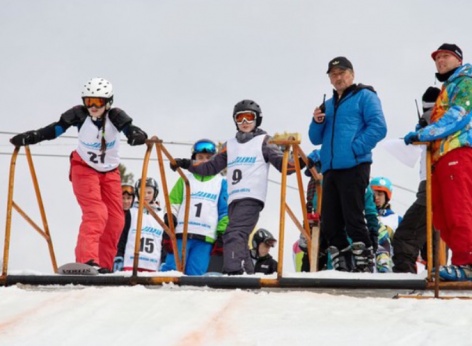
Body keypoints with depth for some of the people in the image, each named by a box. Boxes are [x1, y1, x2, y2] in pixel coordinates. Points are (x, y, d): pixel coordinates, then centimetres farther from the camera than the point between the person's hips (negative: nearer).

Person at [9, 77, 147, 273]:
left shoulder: (116, 116, -19)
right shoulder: (79, 115, -21)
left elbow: (131, 129, -30)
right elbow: (55, 129, -18)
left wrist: (138, 135, -54)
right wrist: (28, 137, -27)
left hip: (110, 173, 3)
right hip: (85, 169, -3)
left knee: (115, 220, 1)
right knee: (96, 213, -23)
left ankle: (104, 265, 12)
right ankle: (87, 259, -32)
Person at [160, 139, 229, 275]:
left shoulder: (221, 183, 13)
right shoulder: (185, 180, 15)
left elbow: (225, 212, 11)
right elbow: (173, 205, 9)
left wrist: (222, 236, 3)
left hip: (205, 239, 0)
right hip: (182, 234, 1)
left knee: (195, 275, -4)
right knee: (172, 270, -8)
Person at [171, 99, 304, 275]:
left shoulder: (264, 141, 10)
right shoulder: (230, 145, 26)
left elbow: (282, 163, 0)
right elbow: (211, 167, 26)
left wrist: (298, 163, -20)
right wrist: (187, 165, 16)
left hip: (252, 197, -7)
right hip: (234, 199, 7)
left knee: (234, 234, -23)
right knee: (240, 240, 5)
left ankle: (233, 271, -33)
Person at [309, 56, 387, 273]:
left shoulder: (364, 96, 4)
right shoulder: (328, 105, 25)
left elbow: (378, 127, -9)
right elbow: (316, 139, 24)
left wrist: (355, 148, -16)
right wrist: (317, 123, 3)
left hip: (354, 166, -7)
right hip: (330, 169, 7)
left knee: (353, 220, -11)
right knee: (329, 225, 5)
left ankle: (364, 266, -8)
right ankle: (343, 267, 12)